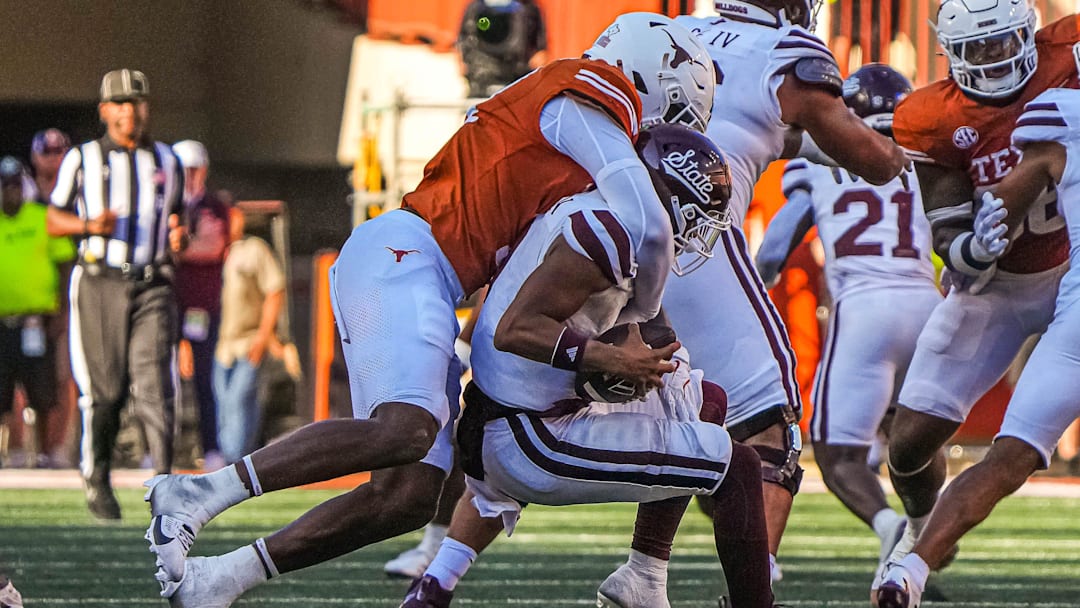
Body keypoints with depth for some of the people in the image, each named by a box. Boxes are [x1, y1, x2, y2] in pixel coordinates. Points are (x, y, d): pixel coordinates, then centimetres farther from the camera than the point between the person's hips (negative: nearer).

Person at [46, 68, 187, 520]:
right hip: (100, 284, -1)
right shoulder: (82, 160, 7)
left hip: (152, 287, 1)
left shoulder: (166, 162, 16)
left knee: (154, 387, -12)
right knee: (104, 389, -2)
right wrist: (91, 225, -11)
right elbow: (54, 221, 9)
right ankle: (97, 478, 15)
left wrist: (178, 237, 0)